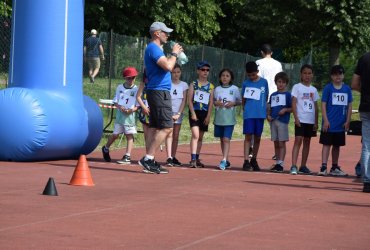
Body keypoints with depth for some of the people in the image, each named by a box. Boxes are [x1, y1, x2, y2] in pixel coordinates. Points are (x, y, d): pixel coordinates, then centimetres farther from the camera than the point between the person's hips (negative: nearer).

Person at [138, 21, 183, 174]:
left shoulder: (155, 48, 20)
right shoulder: (153, 48, -12)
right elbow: (168, 66, -23)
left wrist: (175, 54, 20)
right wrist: (174, 54, -9)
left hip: (159, 92, 11)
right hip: (159, 92, -11)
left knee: (159, 128, 10)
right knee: (167, 127, -14)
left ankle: (150, 162, 9)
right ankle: (147, 159, -17)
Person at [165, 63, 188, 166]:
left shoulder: (184, 85, 5)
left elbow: (184, 101, 1)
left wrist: (178, 113, -9)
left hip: (179, 113, 3)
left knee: (176, 136, 6)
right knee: (169, 134, -11)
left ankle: (173, 157, 10)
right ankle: (169, 158, -18)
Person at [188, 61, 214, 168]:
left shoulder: (210, 86, 7)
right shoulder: (193, 84, 1)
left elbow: (211, 102, 5)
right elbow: (189, 100, -3)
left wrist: (208, 116, -3)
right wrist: (193, 113, -12)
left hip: (205, 113, 4)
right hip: (195, 112, -4)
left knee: (200, 137, 9)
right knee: (195, 135, -16)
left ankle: (197, 158, 17)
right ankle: (193, 159, -20)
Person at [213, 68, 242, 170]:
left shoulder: (235, 89, 0)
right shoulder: (217, 89, 7)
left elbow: (240, 101, 6)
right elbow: (213, 101, 14)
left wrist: (233, 103, -13)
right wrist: (216, 103, -7)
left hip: (229, 118, -4)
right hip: (219, 117, 4)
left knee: (226, 139, -13)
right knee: (222, 139, 11)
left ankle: (224, 160, -18)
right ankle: (226, 161, 22)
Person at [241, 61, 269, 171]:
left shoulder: (264, 82, 4)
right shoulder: (246, 83, 4)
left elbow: (266, 97, 12)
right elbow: (244, 99, 10)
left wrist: (265, 110, 8)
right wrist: (245, 109, -2)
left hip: (260, 114, 1)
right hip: (248, 114, -1)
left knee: (257, 137, 9)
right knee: (248, 137, -6)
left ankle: (254, 160, 22)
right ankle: (246, 161, -8)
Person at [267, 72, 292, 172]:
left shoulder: (287, 95, 0)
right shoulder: (273, 95, 15)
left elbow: (292, 108, -1)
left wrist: (285, 110, -18)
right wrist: (268, 115, 2)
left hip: (283, 121, -5)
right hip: (273, 121, 5)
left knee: (282, 143, -6)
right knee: (276, 144, 9)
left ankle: (281, 163, -7)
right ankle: (277, 164, 14)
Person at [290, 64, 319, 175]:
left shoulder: (313, 90, 12)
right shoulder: (297, 87, 0)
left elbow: (316, 106, 14)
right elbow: (294, 103, -6)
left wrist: (316, 122, 9)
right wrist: (296, 118, -14)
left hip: (311, 121, 5)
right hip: (300, 119, -5)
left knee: (307, 142, 8)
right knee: (298, 140, -13)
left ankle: (303, 166, 15)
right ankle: (293, 166, -18)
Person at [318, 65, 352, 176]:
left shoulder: (347, 89, 6)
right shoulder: (328, 88, -4)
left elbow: (349, 106, 9)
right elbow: (323, 104, -6)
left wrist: (347, 121, 3)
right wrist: (325, 120, -13)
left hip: (341, 124, 4)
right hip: (329, 123, -4)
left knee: (337, 145, 13)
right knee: (327, 144, -6)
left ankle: (334, 168, 22)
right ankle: (323, 167, -9)